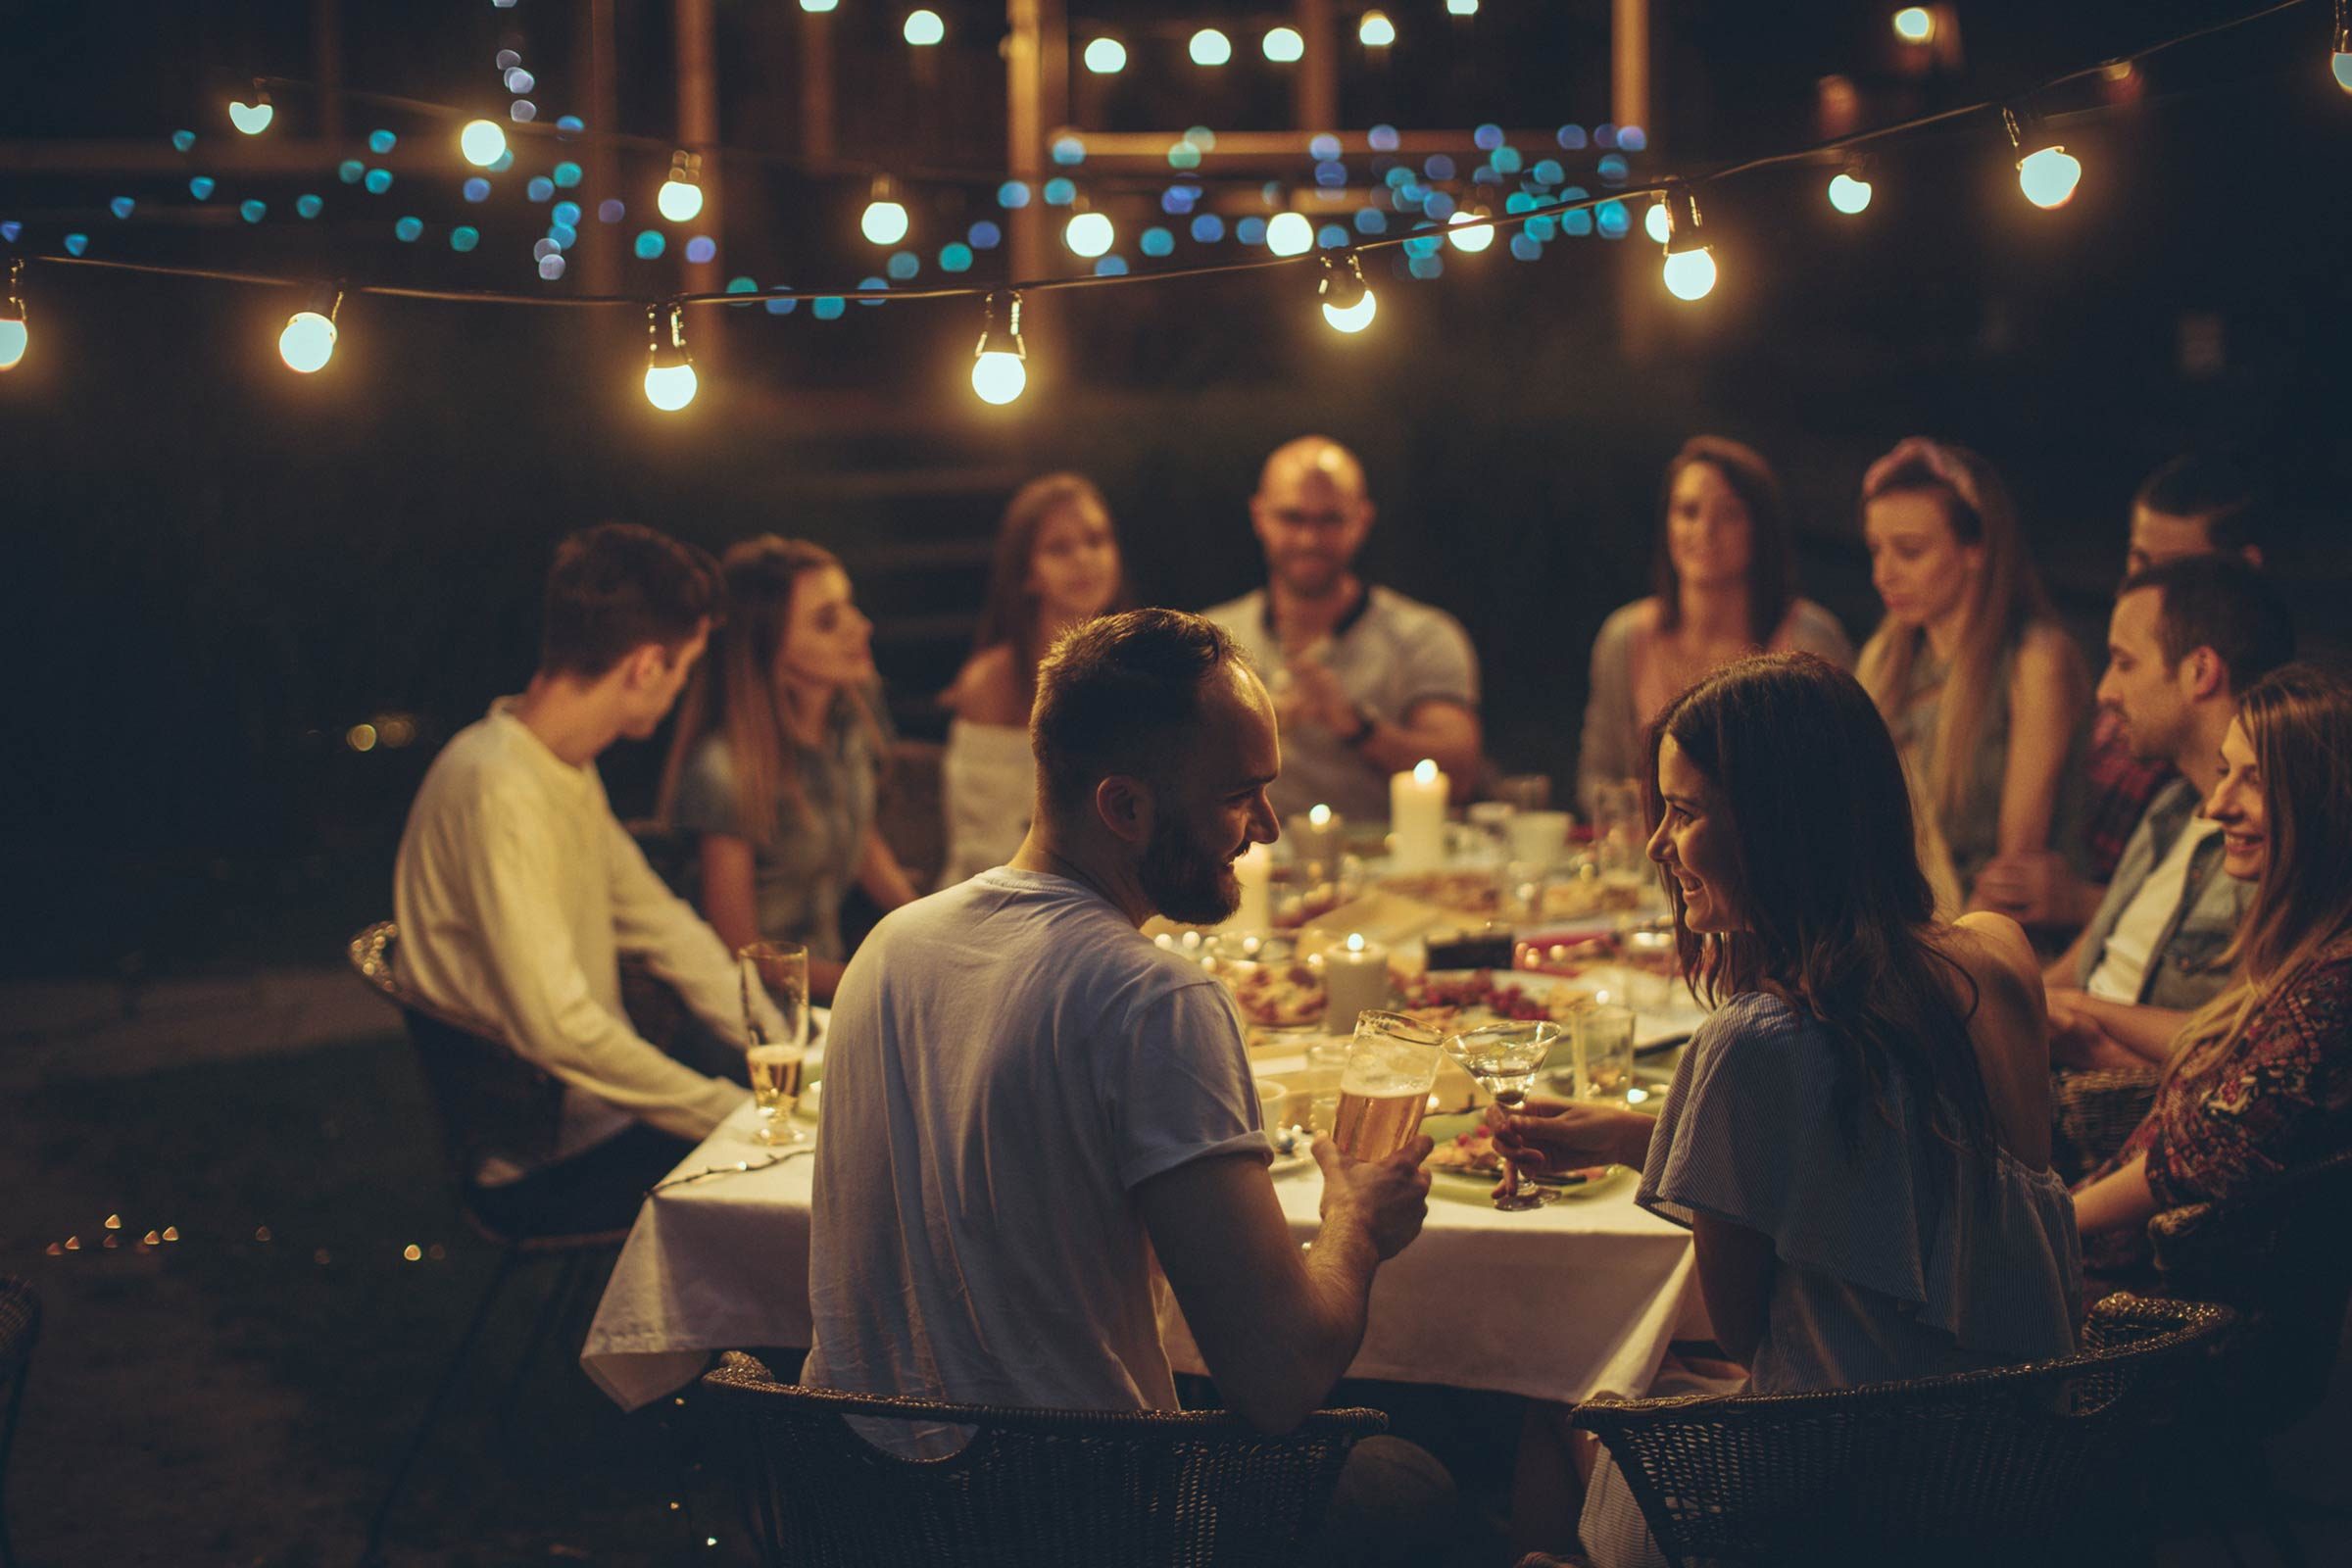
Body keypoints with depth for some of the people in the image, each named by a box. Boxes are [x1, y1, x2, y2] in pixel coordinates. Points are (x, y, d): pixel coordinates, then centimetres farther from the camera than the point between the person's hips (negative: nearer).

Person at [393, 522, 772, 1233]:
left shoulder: (570, 771, 9)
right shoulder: (502, 789, -23)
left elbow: (662, 926, 15)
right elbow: (557, 1027, -29)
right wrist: (737, 1113, -23)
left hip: (592, 1112, 10)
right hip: (535, 1168, -10)